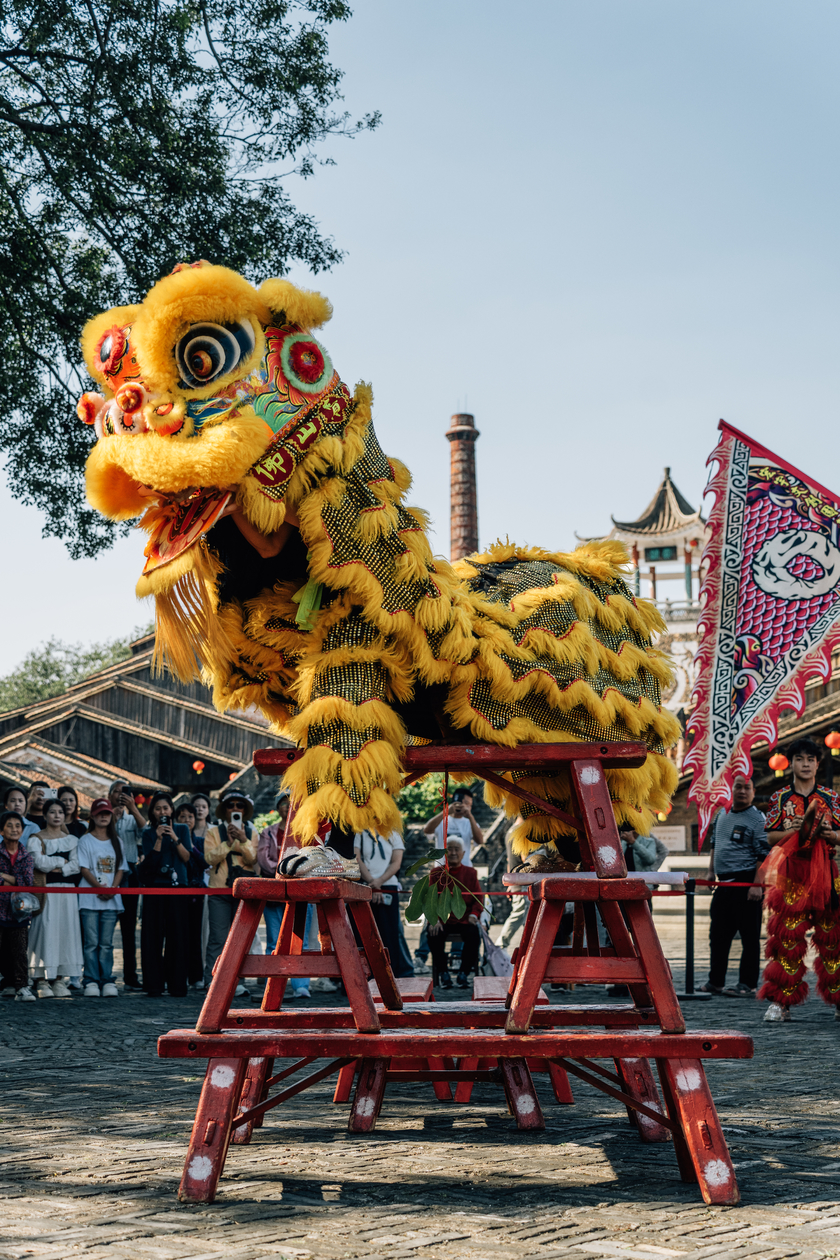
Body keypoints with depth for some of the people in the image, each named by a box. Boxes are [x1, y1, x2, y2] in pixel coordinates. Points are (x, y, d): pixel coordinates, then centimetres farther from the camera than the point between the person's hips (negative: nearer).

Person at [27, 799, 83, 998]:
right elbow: (39, 862, -13)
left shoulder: (71, 840, 14)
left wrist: (56, 868, -9)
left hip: (66, 891, 4)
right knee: (45, 931, -9)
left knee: (65, 931, -1)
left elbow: (76, 866, 2)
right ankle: (41, 981, -7)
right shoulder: (35, 839, 4)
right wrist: (61, 861, -2)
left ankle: (60, 980, 3)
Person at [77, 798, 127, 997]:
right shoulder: (86, 840, 4)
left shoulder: (116, 841, 14)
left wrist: (113, 888, -7)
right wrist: (100, 887, -15)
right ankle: (91, 982, -2)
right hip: (90, 898, -3)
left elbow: (120, 868, 10)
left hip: (111, 899, 3)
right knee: (91, 942, -4)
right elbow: (84, 868, -4)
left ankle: (107, 982, 3)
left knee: (106, 943, 3)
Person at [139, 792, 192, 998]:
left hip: (178, 887, 0)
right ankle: (154, 986, -1)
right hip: (155, 887, 0)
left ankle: (177, 985, 0)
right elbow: (150, 861, -2)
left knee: (177, 936, -4)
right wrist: (159, 839, -12)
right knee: (153, 936, -4)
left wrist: (174, 838, -10)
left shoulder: (182, 829, 11)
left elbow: (186, 858, 1)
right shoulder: (148, 833, 9)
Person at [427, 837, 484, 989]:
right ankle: (442, 973, -13)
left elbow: (478, 897, 9)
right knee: (435, 936, -33)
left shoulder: (470, 873, 13)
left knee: (473, 935, -32)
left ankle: (464, 974, -15)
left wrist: (474, 915, -11)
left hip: (465, 919, 1)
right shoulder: (436, 873, 10)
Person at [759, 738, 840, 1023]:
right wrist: (791, 830, -12)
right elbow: (771, 838, 5)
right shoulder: (780, 798, 7)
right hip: (790, 872, -1)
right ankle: (780, 1002, -1)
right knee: (786, 936, -4)